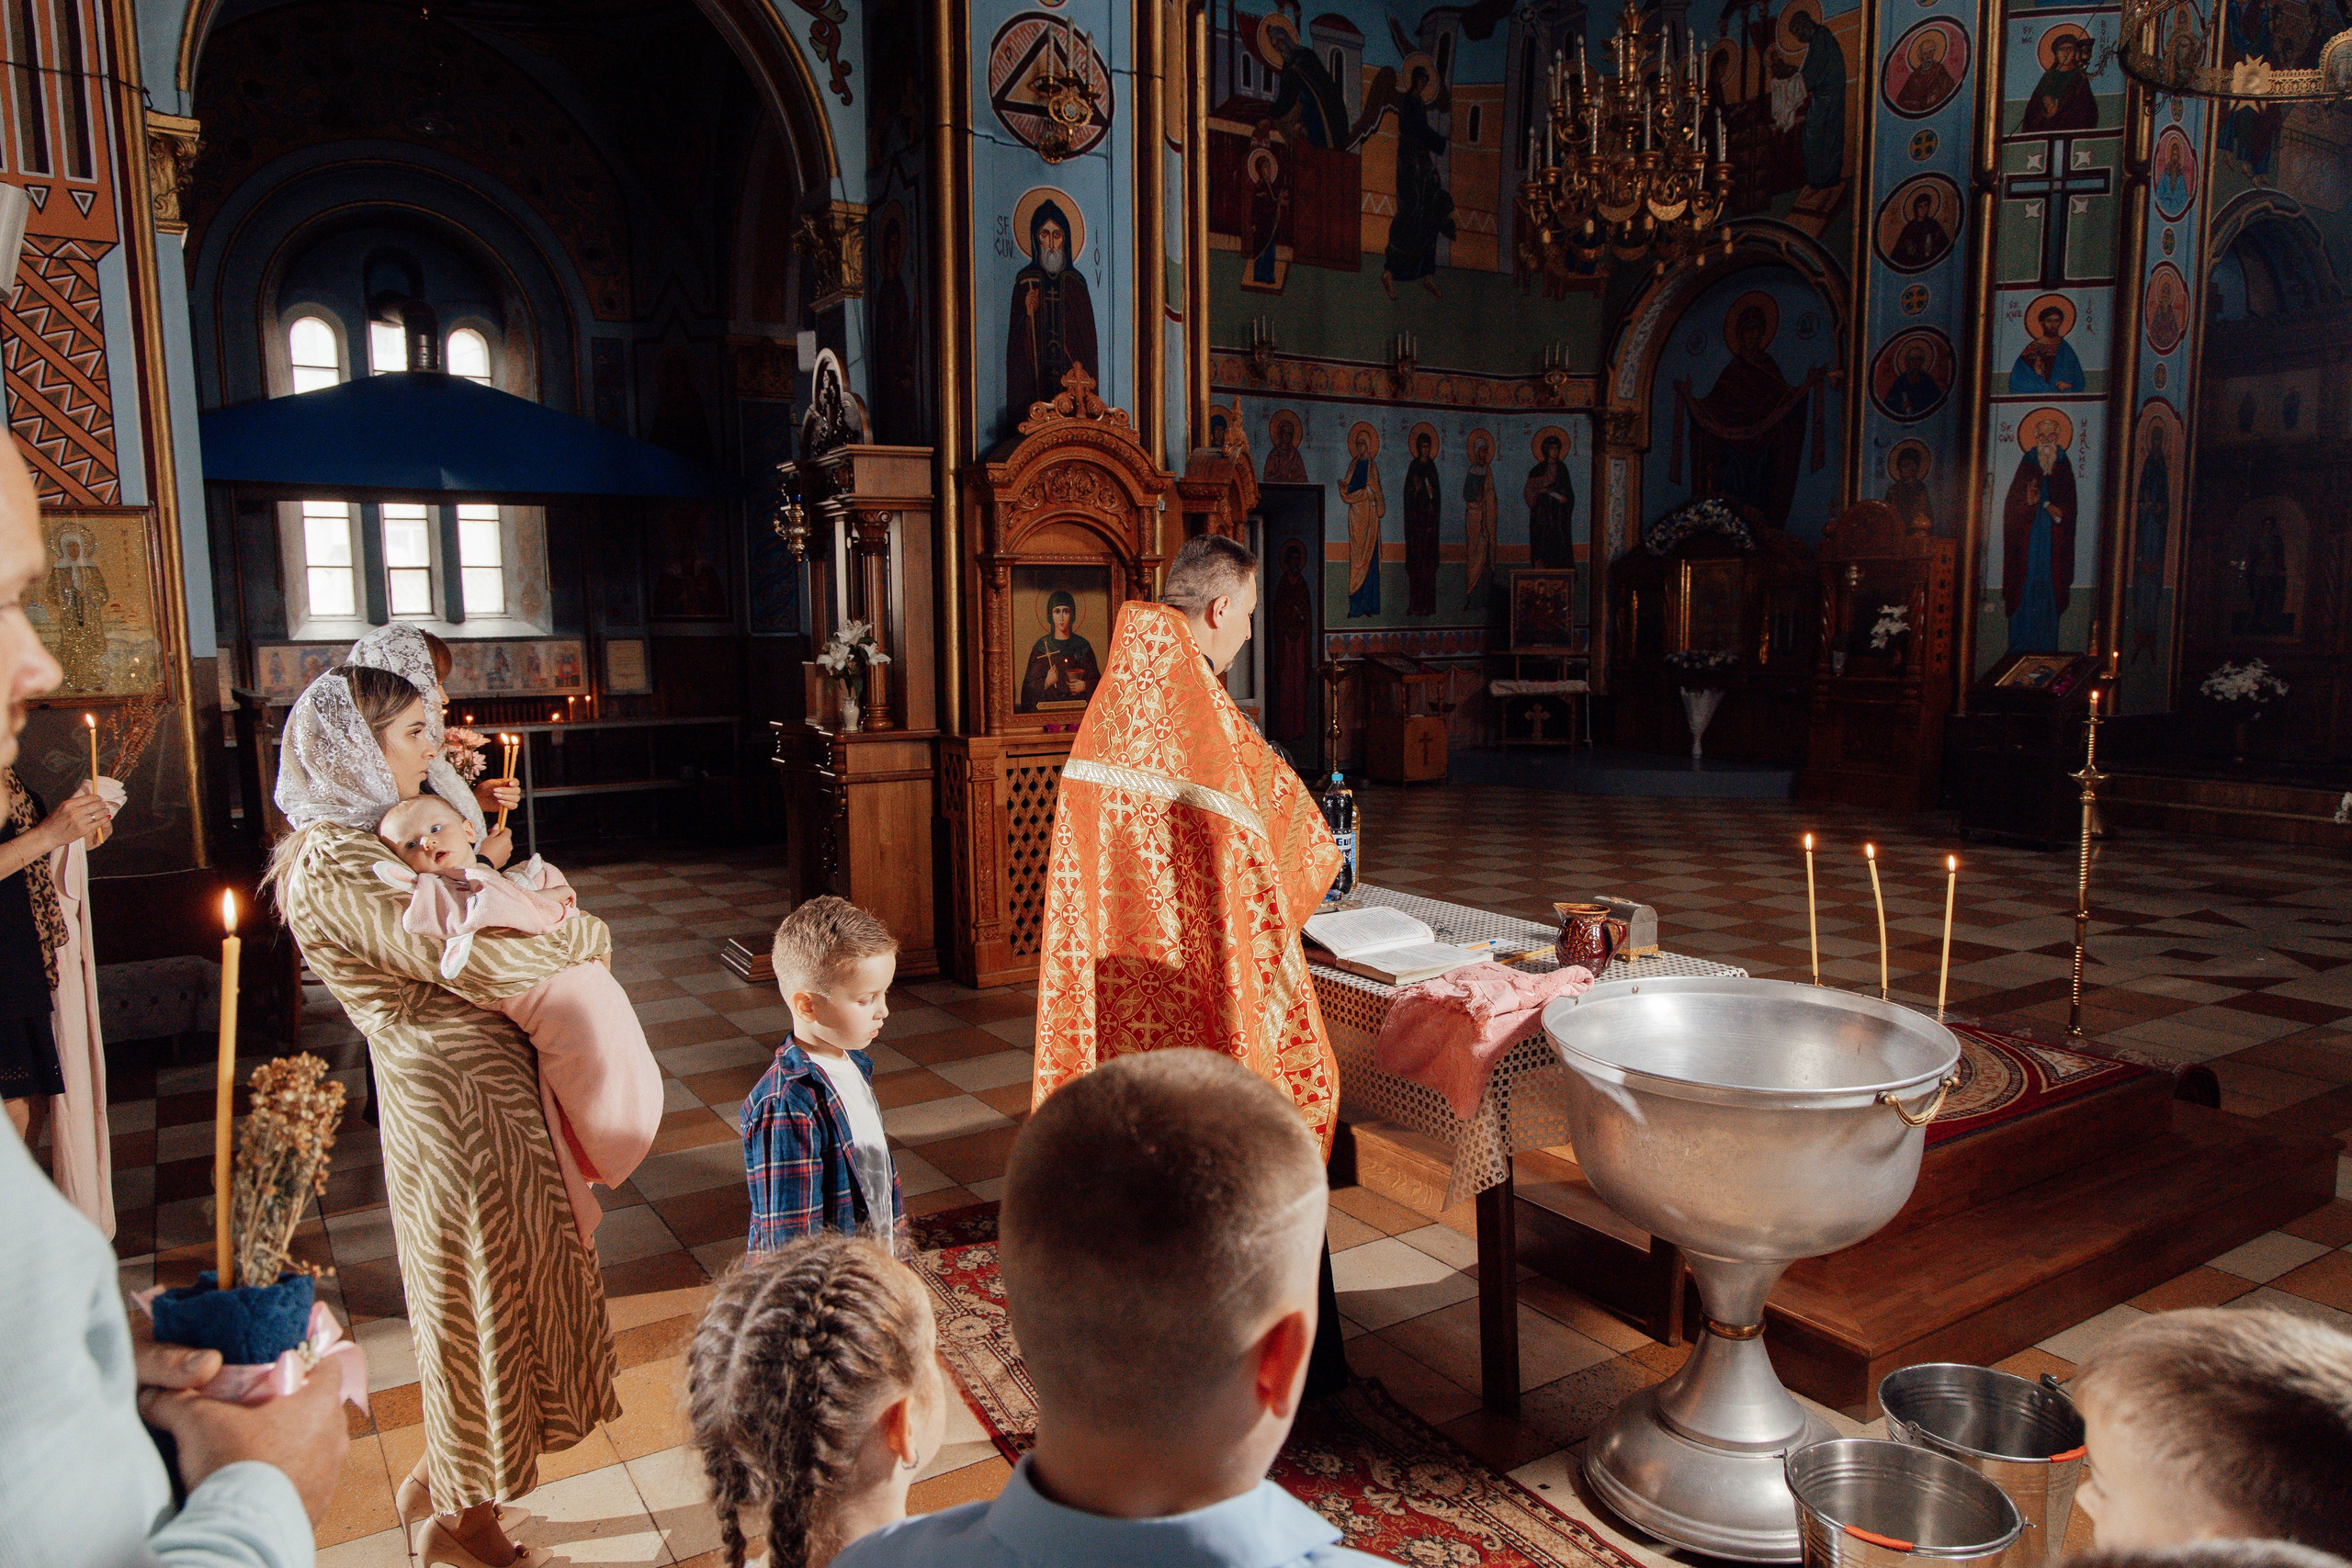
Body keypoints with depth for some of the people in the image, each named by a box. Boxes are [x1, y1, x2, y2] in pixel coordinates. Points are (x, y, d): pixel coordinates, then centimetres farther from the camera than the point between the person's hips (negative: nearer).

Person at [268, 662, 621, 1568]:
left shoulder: (368, 843, 10)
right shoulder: (335, 873, -22)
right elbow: (477, 961, -28)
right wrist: (586, 934, -12)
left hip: (489, 1090, 10)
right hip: (456, 1107, -10)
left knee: (502, 1286, 22)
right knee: (482, 1299, 7)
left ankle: (438, 1487, 41)